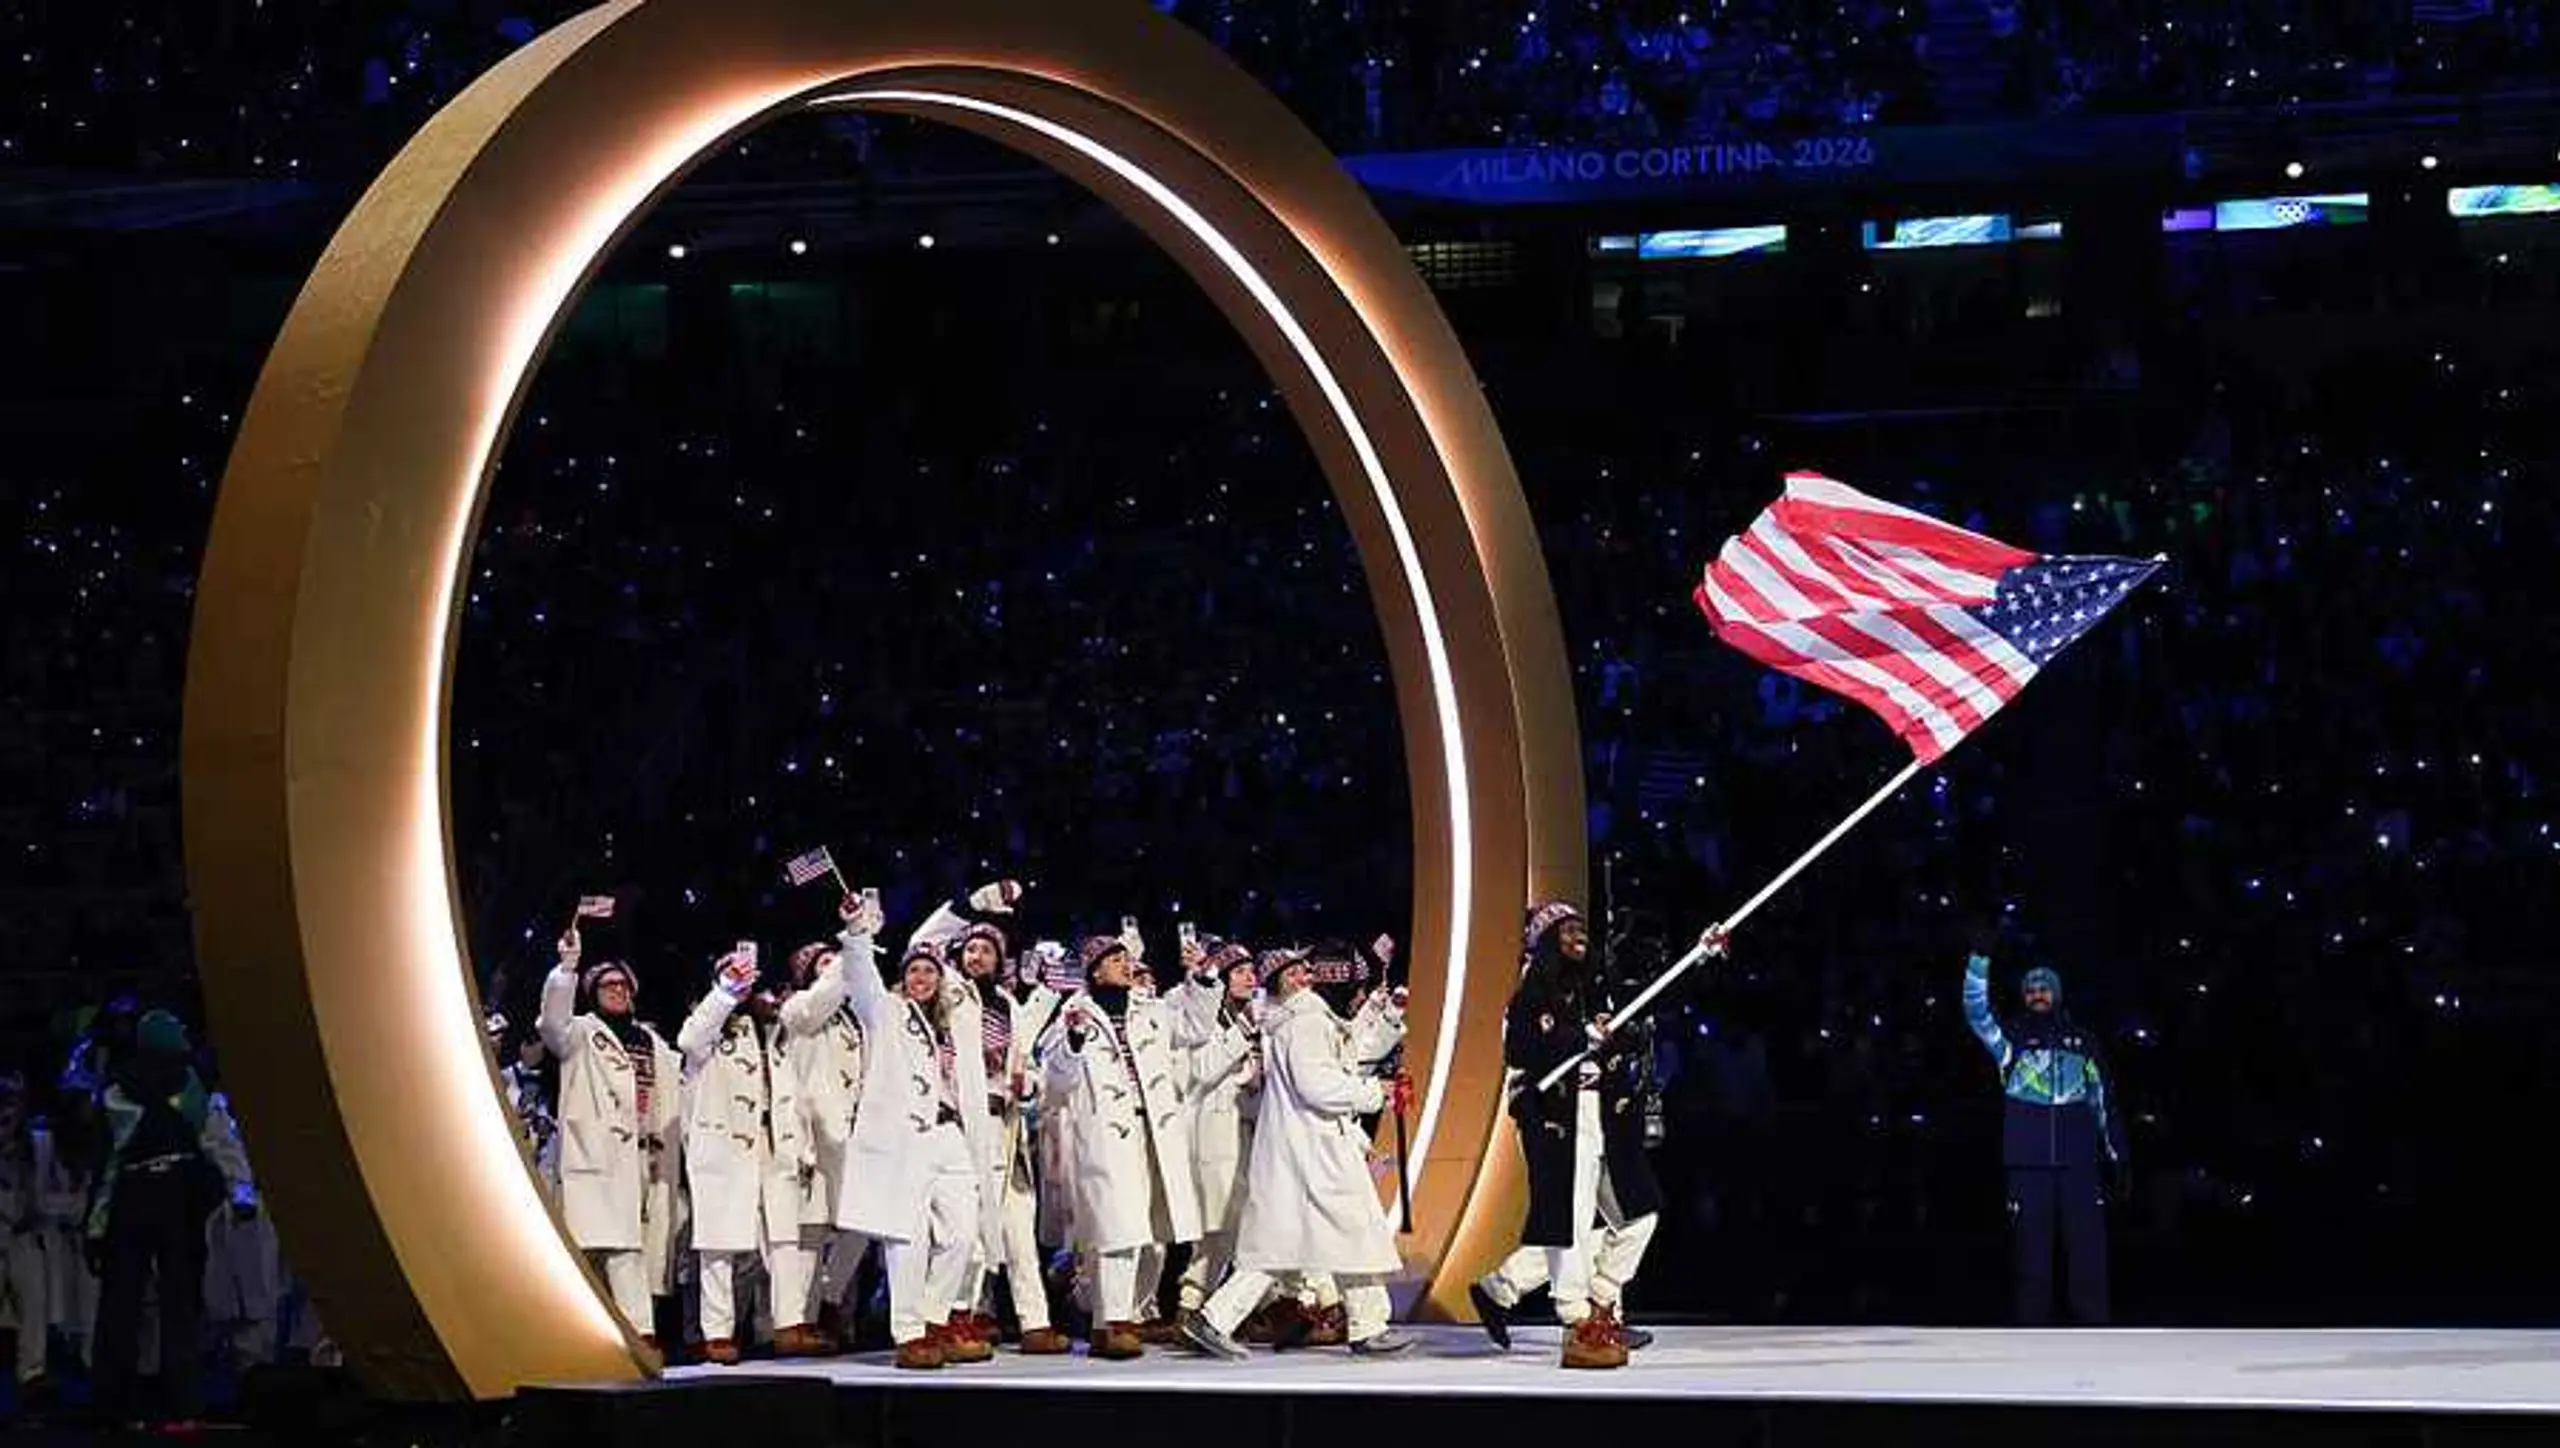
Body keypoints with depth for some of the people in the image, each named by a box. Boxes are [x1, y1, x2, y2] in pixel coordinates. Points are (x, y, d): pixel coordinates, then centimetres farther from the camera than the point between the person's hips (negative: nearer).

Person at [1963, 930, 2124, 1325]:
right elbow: (1976, 1012, -4)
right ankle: (2032, 1332, 1)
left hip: (2078, 1159, 1)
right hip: (2027, 1160, -1)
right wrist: (1979, 959, -14)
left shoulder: (2080, 1042, 17)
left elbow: (2101, 1100, 20)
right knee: (2030, 1248, -1)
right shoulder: (2012, 1038, 12)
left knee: (2088, 1247, -4)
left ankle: (2093, 1331, -2)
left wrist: (2118, 1153, 15)